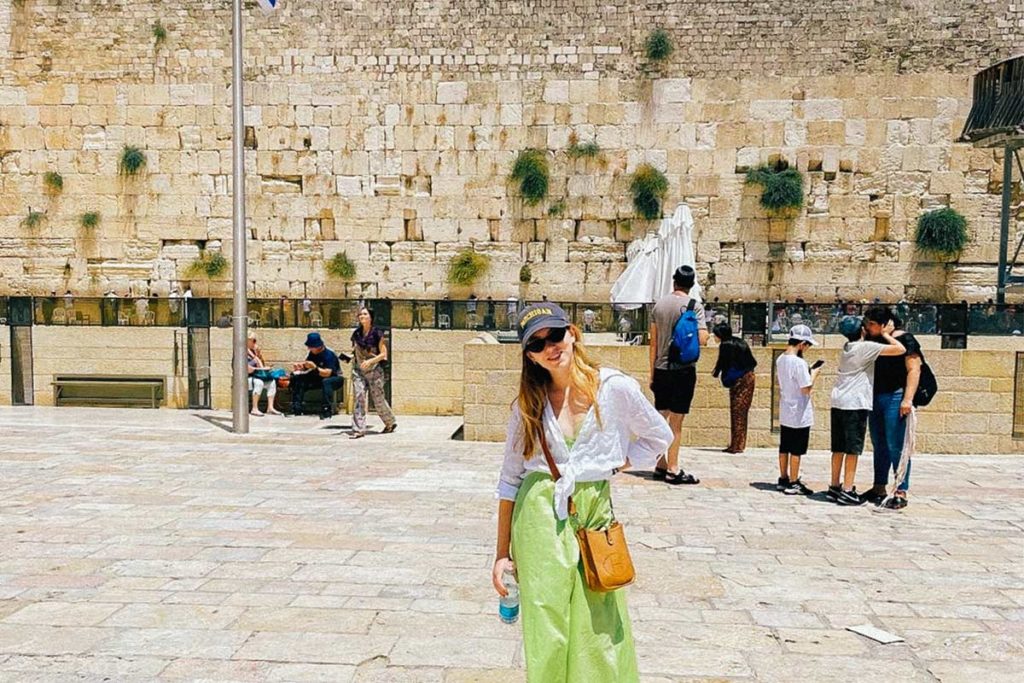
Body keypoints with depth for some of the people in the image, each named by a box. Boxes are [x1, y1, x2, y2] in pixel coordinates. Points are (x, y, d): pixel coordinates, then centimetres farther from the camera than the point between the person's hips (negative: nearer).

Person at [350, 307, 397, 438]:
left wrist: (370, 361, -21)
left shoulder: (376, 333, -8)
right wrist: (351, 352, -3)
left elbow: (383, 354, -9)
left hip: (374, 371, -4)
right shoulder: (356, 333, 5)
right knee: (359, 397, -8)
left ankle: (391, 423, 28)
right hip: (358, 370, 4)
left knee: (378, 399, 5)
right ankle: (358, 430, -7)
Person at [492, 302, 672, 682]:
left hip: (594, 513, 0)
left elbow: (659, 436, 11)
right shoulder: (528, 404, 1)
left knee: (599, 634, 3)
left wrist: (612, 465, 0)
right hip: (539, 517, 1)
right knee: (546, 633, 3)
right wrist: (502, 553, 4)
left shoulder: (615, 388, -4)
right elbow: (509, 479, 6)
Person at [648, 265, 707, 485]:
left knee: (660, 419, 13)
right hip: (683, 369, -5)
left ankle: (661, 465, 20)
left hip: (661, 369, 5)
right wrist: (707, 332, 6)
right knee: (676, 421, 0)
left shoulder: (659, 304, 7)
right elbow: (702, 339, -18)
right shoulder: (694, 305, -8)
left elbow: (653, 343, 9)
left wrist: (652, 372, 14)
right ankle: (673, 470, 5)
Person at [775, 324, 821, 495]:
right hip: (799, 415, -8)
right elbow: (806, 389, -21)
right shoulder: (799, 363, -22)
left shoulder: (780, 360, 4)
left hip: (785, 413, 8)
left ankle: (783, 479, 23)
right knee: (796, 451, 2)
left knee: (784, 448, 14)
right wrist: (813, 374, -7)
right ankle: (793, 484, 9)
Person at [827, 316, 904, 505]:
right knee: (853, 448, -3)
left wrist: (883, 334, 21)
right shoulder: (866, 347, -9)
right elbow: (900, 349, -13)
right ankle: (847, 491, -3)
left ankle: (834, 486, 18)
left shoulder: (847, 347, 14)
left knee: (839, 447, 12)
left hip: (838, 401, 8)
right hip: (855, 403, -8)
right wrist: (886, 334, 1)